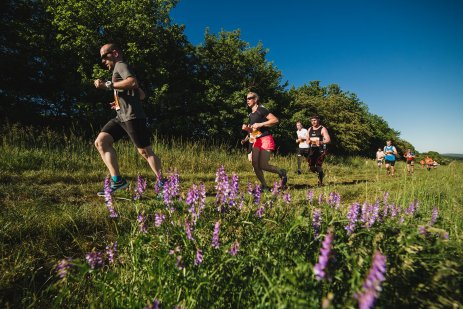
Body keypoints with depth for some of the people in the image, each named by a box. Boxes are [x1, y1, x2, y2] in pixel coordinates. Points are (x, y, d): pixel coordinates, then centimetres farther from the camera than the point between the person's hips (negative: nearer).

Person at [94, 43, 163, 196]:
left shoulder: (121, 65, 0)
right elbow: (141, 94, 29)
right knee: (100, 141, -2)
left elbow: (133, 82, -24)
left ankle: (162, 184, 5)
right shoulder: (118, 70, 29)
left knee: (145, 152, -5)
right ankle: (117, 180, -7)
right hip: (121, 117, 10)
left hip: (132, 116, -10)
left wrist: (108, 85, -19)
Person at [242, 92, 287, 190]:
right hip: (257, 141, 8)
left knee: (263, 165, -13)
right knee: (255, 164, -1)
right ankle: (264, 186, 9)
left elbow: (275, 120, -16)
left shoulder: (261, 110, -7)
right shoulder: (251, 114, 17)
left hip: (266, 139, -8)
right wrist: (247, 128, 3)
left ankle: (282, 172, 14)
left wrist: (260, 124, -18)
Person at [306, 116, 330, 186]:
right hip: (312, 150, 5)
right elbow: (307, 140, 19)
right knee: (311, 167, 2)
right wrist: (309, 141, -6)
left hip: (320, 150, -5)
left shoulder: (323, 129, -3)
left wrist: (321, 142, -30)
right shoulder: (309, 129, 14)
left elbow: (328, 140, -11)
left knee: (318, 166, -13)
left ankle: (320, 181, 2)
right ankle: (321, 174, 31)